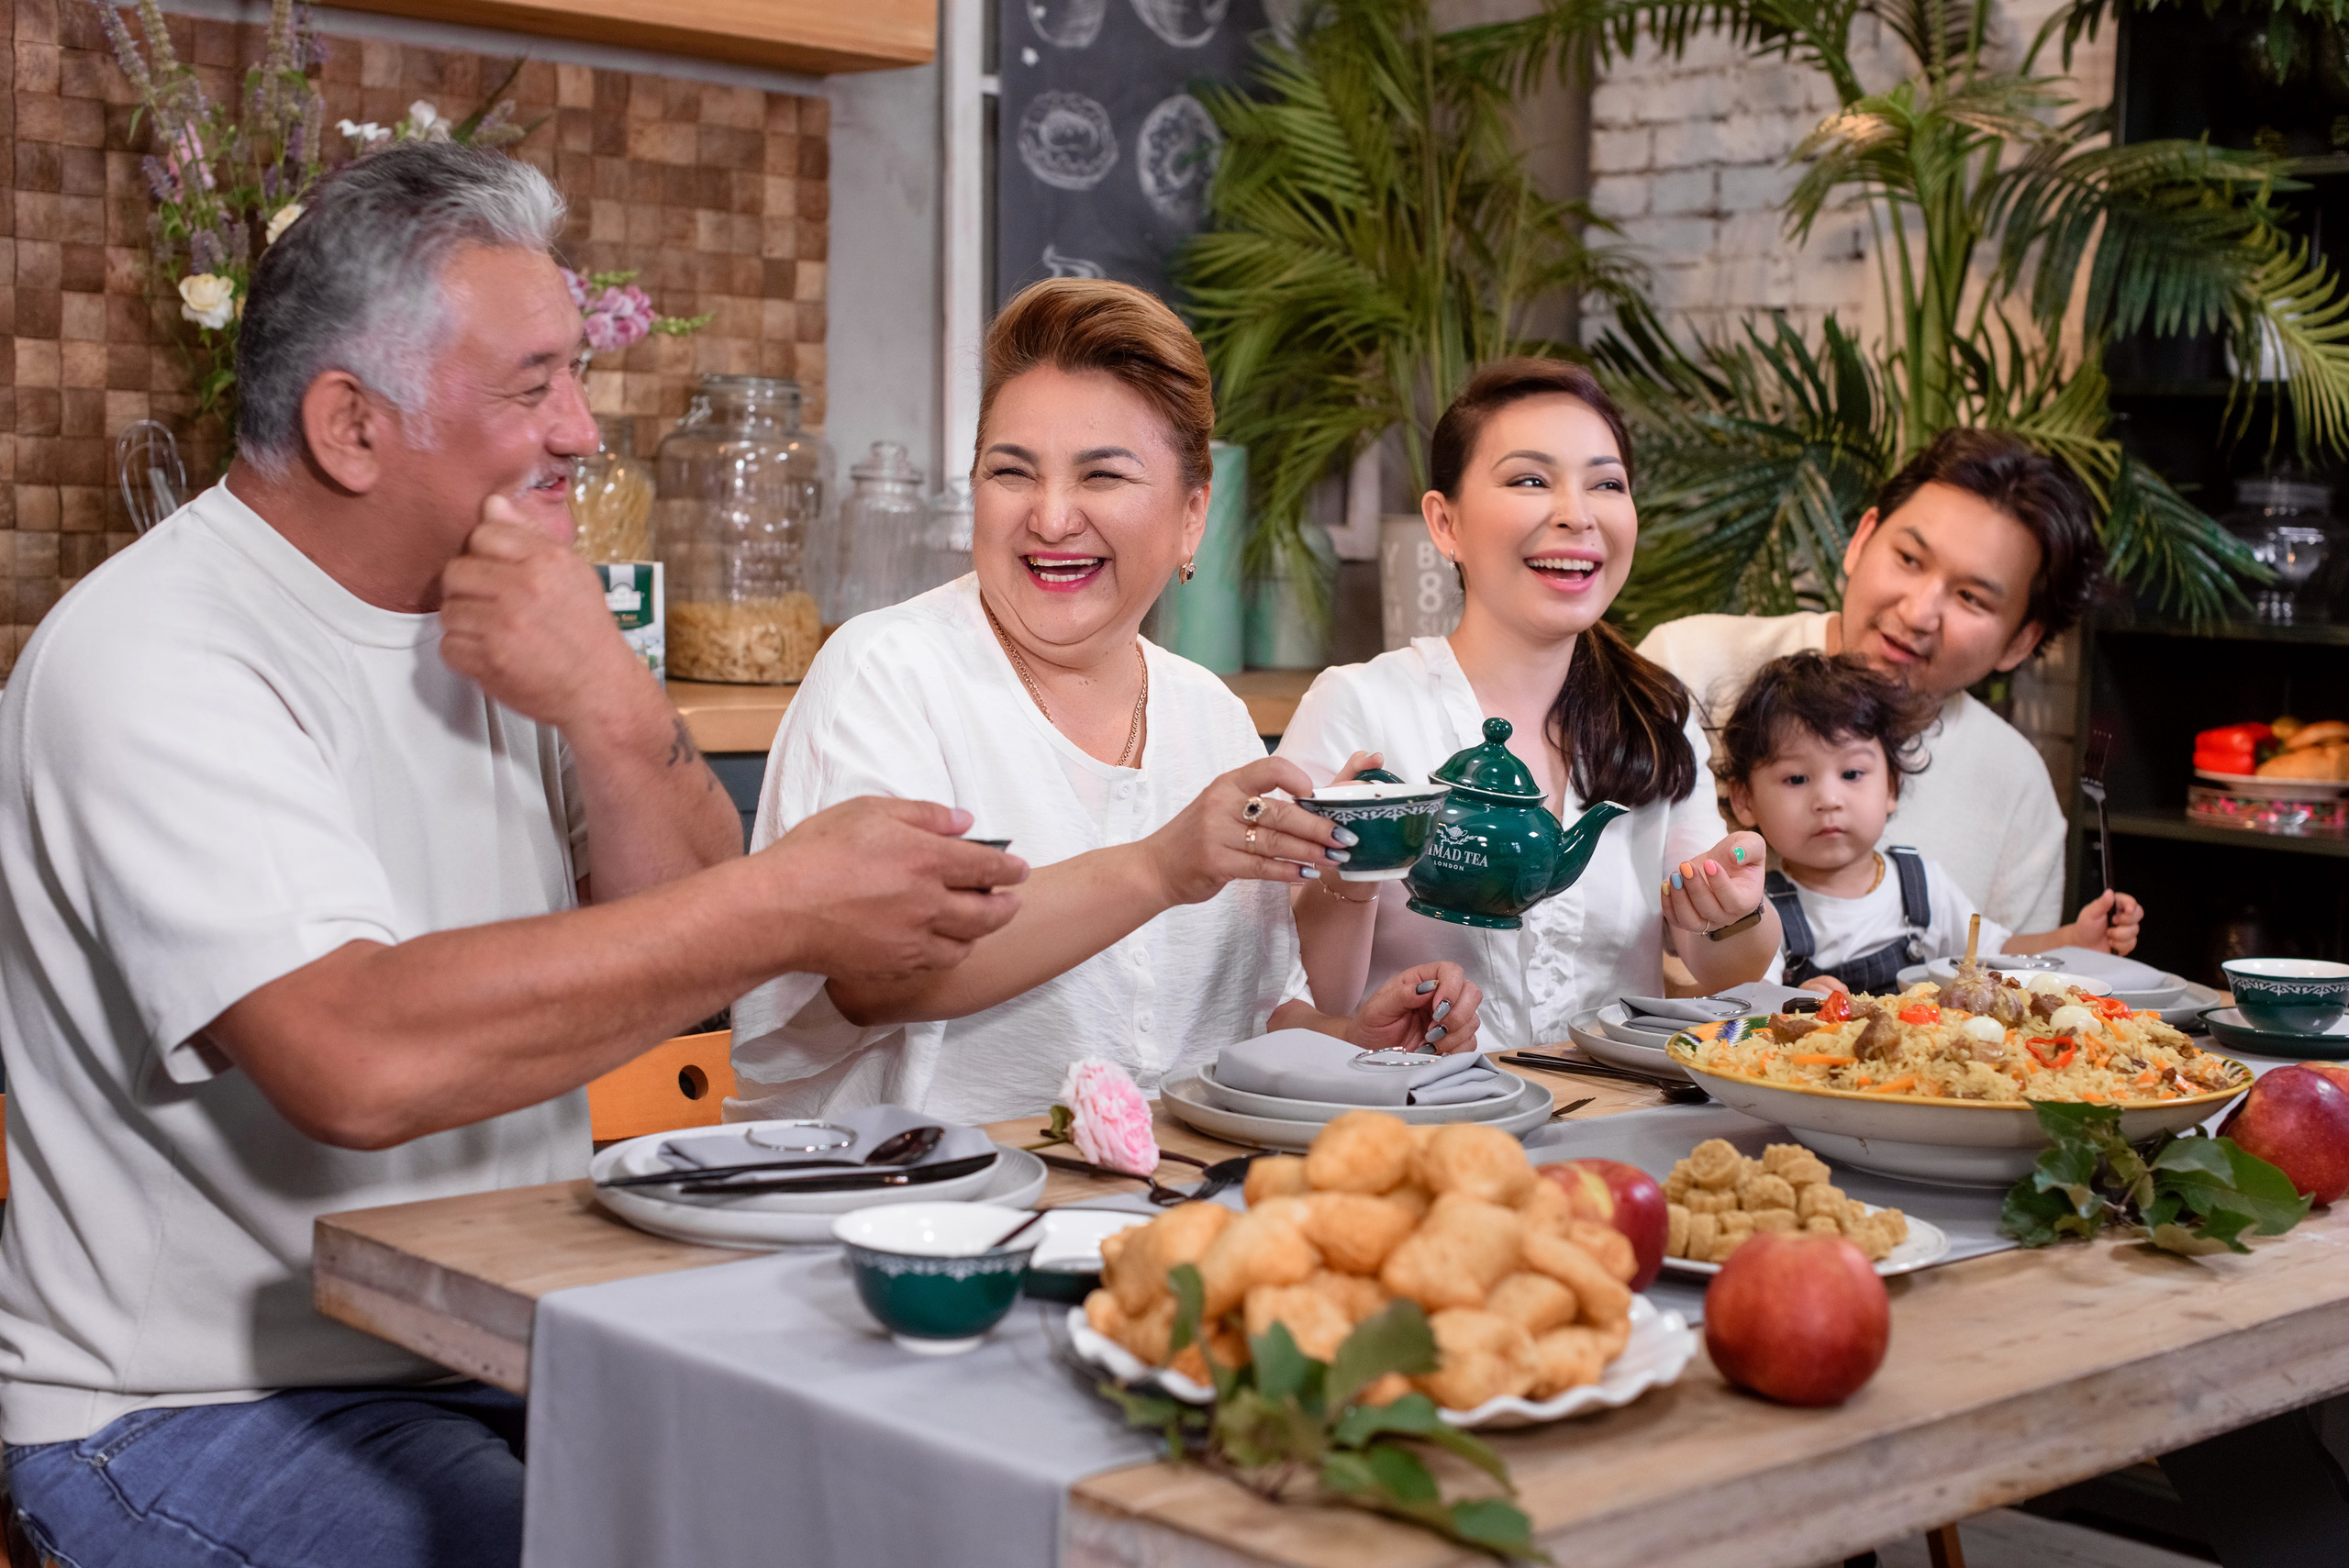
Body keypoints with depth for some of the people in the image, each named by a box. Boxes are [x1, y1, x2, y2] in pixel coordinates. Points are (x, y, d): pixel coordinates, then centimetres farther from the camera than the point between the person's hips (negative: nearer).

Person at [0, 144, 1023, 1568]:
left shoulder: (489, 615, 8)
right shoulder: (153, 660, -18)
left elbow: (682, 958, 2)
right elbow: (358, 1060, -33)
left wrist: (608, 702, -16)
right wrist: (786, 905, -30)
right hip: (210, 1402, -7)